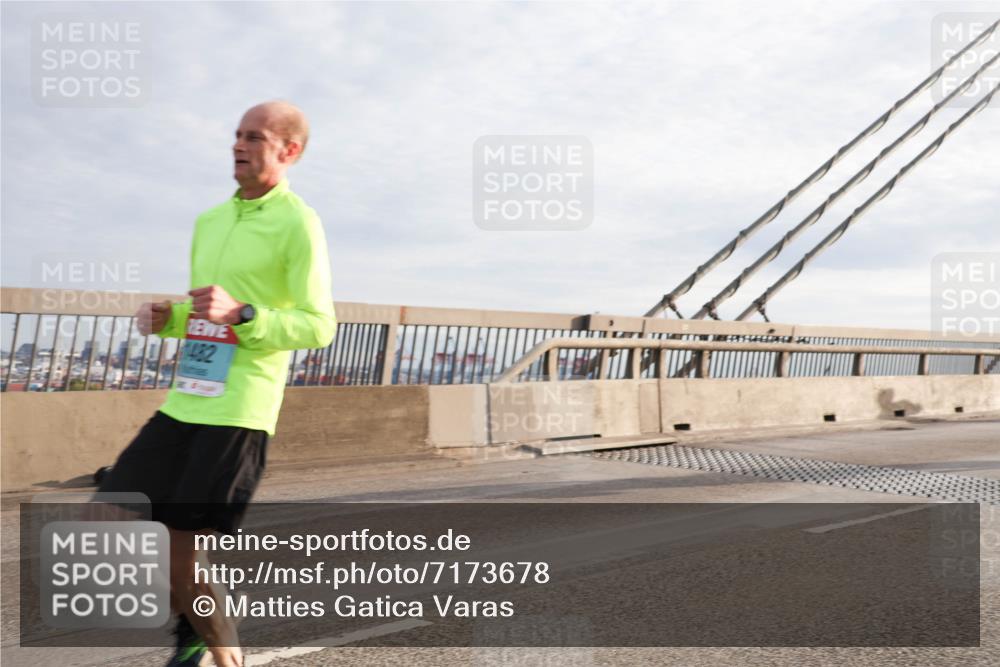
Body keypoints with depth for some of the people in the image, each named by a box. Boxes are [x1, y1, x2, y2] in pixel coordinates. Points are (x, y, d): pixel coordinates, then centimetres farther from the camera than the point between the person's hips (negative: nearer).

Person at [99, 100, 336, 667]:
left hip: (239, 412, -8)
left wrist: (241, 314, -25)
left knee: (179, 560, -5)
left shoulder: (299, 223, -7)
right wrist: (166, 319, 4)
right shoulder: (210, 221, 17)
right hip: (185, 402, 8)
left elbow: (319, 327, -11)